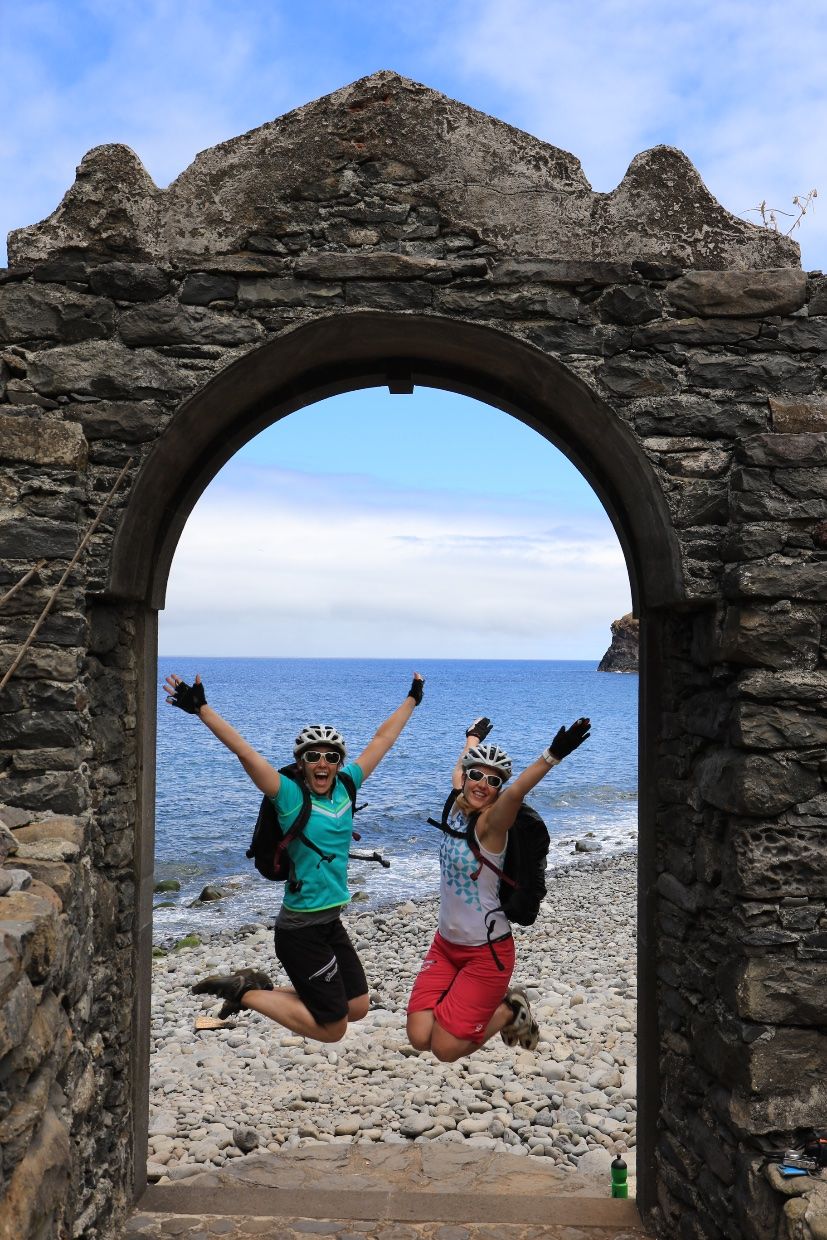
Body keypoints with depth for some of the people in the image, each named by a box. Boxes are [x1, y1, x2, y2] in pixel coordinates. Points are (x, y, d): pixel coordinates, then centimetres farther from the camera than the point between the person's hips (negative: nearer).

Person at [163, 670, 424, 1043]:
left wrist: (412, 699, 20)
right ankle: (245, 992, 12)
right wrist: (201, 708, -32)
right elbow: (244, 751, -24)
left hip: (330, 922, 7)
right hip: (301, 929, -7)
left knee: (357, 1008, 17)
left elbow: (381, 739, 10)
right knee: (332, 1028, 0)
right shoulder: (290, 794, -14)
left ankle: (260, 986, 24)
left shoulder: (345, 787, 2)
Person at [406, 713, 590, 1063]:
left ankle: (510, 1010, 19)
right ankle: (489, 1001, 21)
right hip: (446, 943, 7)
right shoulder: (457, 807, 2)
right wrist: (474, 737, 42)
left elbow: (516, 792, -39)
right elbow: (460, 769, 24)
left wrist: (552, 755, -56)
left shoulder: (491, 822, -16)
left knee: (446, 1049, -6)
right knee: (419, 1038, -3)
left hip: (487, 951, -7)